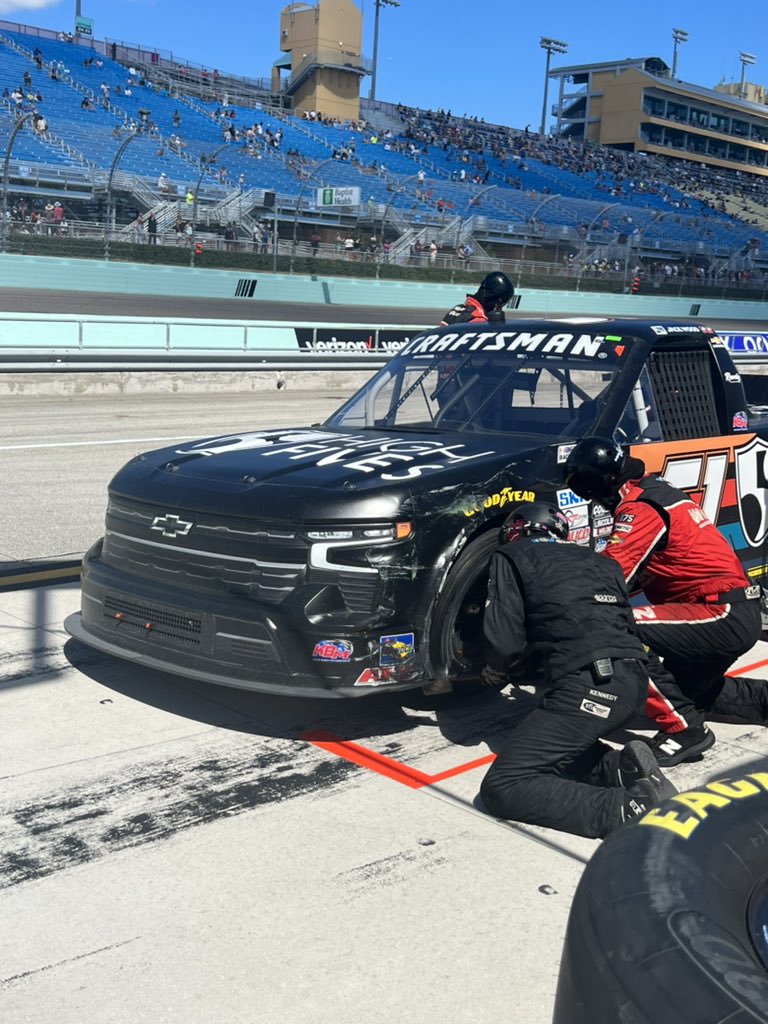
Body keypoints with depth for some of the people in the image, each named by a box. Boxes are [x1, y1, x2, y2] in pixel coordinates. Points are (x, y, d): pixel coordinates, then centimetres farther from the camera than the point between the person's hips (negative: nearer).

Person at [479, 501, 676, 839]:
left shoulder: (511, 556, 10)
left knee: (501, 788, -5)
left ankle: (628, 809, -19)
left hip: (588, 688, -8)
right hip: (634, 682, 8)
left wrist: (496, 670, 22)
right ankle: (621, 767, 3)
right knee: (549, 745, 29)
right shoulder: (598, 561, 27)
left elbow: (504, 638, -1)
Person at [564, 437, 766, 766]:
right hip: (741, 615, 10)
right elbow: (634, 571, 19)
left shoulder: (641, 509, -17)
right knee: (689, 692, 28)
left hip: (725, 616, -10)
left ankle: (682, 729, -16)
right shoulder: (657, 491, 13)